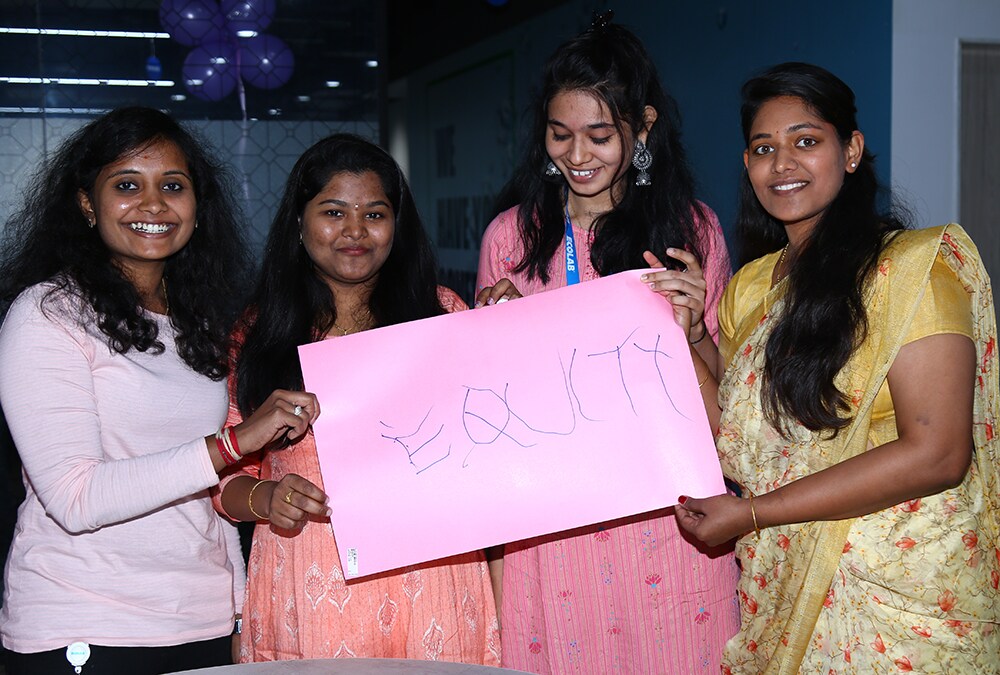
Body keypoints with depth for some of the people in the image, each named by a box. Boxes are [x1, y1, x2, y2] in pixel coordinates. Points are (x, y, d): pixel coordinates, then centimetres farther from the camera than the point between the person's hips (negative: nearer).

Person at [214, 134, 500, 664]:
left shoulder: (441, 315, 7)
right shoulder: (260, 331, 7)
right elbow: (228, 475, 8)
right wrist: (266, 498, -13)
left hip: (426, 581, 0)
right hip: (305, 596, 0)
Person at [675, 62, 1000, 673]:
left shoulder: (913, 265, -11)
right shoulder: (751, 286, 10)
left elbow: (936, 454, -20)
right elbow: (741, 437, 7)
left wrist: (753, 513, -17)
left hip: (900, 597, -5)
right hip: (786, 588, 6)